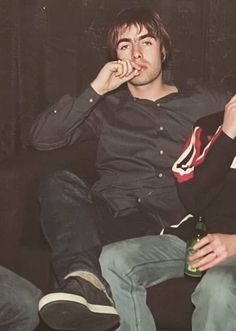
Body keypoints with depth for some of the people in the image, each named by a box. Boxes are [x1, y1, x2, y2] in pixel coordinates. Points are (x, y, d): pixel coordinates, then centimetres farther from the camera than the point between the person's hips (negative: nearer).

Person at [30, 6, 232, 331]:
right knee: (59, 182, -33)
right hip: (108, 211, 2)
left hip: (164, 222, -1)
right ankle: (88, 281, -51)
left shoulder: (206, 102, 22)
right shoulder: (106, 106, 22)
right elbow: (42, 138, 9)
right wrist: (95, 90, 1)